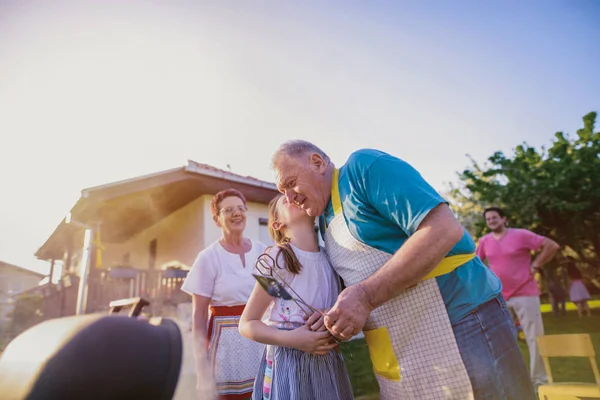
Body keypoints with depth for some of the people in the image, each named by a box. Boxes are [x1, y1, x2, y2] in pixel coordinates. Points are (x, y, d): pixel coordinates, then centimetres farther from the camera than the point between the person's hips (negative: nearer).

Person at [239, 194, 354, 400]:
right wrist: (291, 339, -22)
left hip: (329, 364, 5)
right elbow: (247, 324, -9)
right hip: (288, 364, -4)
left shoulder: (329, 257, 1)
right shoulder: (277, 258, -13)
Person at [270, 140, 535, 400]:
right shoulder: (325, 223, 11)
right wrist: (333, 319, -3)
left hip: (461, 321, -8)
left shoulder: (365, 166, -14)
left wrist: (366, 296, -26)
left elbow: (444, 229, -25)